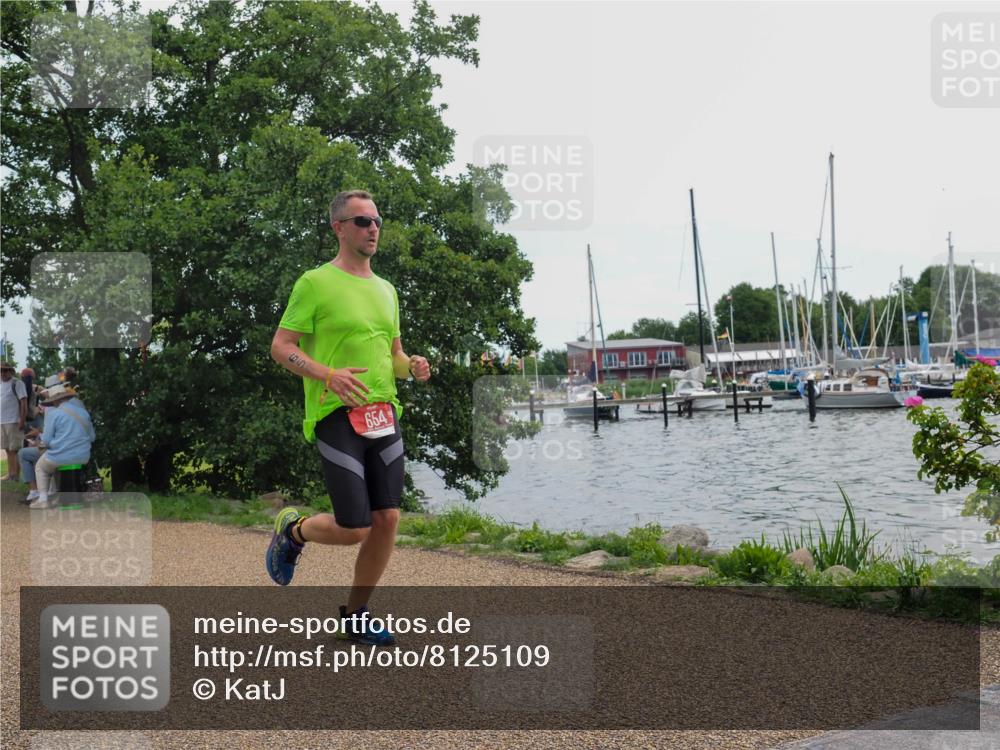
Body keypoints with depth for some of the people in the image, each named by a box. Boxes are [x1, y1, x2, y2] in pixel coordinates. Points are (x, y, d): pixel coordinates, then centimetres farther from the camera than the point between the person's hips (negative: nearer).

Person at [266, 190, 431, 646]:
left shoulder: (385, 290, 17)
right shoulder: (316, 283, -4)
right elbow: (281, 347, -6)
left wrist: (412, 366, 2)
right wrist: (327, 375, -22)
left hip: (383, 415, 6)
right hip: (336, 416, -6)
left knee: (387, 519, 2)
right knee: (353, 529, -9)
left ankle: (355, 617, 20)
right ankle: (292, 530, 24)